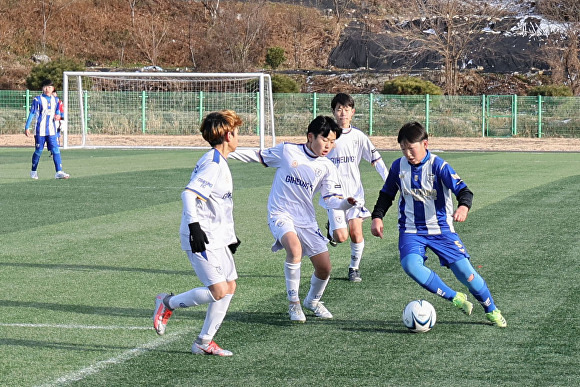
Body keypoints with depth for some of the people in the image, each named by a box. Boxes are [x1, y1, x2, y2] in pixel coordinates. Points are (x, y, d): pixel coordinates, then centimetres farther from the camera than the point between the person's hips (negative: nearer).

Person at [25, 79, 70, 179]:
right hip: (40, 131, -3)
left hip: (52, 131, 3)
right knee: (38, 151, 4)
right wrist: (27, 127, -8)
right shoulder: (37, 99, -4)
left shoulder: (55, 100, 10)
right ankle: (33, 171, 22)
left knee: (56, 150, -8)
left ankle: (59, 172, -13)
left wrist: (58, 116, -1)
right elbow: (32, 114, -4)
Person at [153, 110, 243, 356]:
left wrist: (230, 236, 30)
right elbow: (188, 194, -25)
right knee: (218, 291, -15)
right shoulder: (213, 164, -15)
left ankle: (204, 342, 15)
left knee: (229, 287, 8)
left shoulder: (218, 162, 16)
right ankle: (168, 304, 5)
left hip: (217, 238, 10)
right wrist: (194, 225, -32)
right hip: (202, 238, -10)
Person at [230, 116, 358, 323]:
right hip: (280, 214, -4)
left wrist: (346, 203, -24)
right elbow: (259, 156, 8)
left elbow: (331, 199, -2)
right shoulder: (287, 151, -5)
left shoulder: (326, 167, 2)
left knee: (324, 267, -1)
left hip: (306, 220, 4)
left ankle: (313, 301, 32)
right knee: (295, 248, -33)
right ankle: (293, 303, -17)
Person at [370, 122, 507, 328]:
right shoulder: (398, 166, -1)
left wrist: (463, 206, -42)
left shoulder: (438, 166, -13)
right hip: (411, 230, 2)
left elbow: (463, 190, -20)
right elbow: (387, 194, 15)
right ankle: (455, 298, -10)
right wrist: (377, 217, 2)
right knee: (410, 265, -27)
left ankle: (491, 310, 18)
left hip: (441, 228, -2)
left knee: (464, 269, -8)